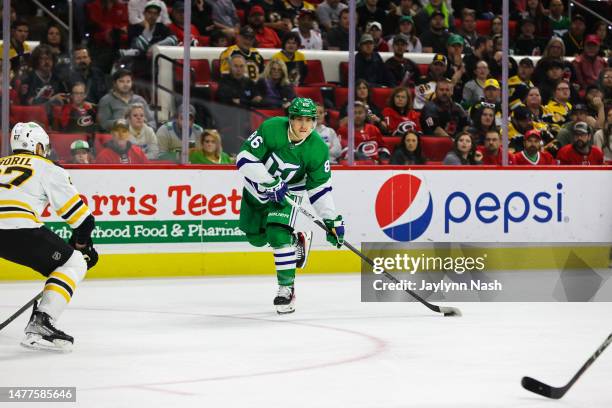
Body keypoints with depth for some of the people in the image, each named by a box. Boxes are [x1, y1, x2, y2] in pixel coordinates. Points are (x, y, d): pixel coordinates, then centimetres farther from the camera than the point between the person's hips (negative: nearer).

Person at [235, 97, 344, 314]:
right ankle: (297, 241, 43)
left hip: (288, 192, -2)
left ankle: (287, 288, -14)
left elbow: (320, 188, -13)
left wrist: (332, 219, -19)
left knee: (278, 235, -24)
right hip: (257, 188, 2)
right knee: (256, 238, 17)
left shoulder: (317, 149, -22)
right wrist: (270, 183, -36)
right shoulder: (271, 129, -29)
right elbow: (244, 158, -28)